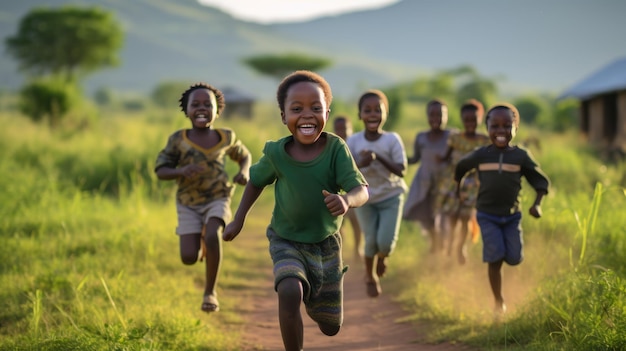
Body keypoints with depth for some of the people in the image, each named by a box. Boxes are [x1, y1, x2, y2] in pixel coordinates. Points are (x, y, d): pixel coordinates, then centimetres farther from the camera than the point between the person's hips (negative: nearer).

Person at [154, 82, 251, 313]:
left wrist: (244, 172, -7)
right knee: (189, 258, -9)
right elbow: (160, 171, -6)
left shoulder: (226, 137, -2)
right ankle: (201, 242, 30)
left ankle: (210, 291, -12)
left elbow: (244, 156, 16)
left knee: (212, 235, -30)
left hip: (217, 200, -1)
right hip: (188, 204, 1)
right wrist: (181, 171, -27)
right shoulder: (178, 139, -7)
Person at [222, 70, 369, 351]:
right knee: (290, 292, -32)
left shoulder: (336, 148, -22)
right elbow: (256, 181, 2)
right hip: (287, 242, -1)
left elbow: (361, 190, -30)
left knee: (331, 327, 13)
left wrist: (346, 199, -52)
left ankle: (311, 301, 49)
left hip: (326, 243, 1)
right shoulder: (276, 152, -18)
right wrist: (238, 220, 3)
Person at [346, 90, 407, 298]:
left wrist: (379, 158, -29)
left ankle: (382, 257, 26)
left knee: (386, 241, -11)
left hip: (391, 196, -1)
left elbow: (401, 171, -17)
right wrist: (360, 164, -33)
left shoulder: (392, 139, -14)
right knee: (371, 239, 1)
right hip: (364, 198, 1)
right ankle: (370, 276, 29)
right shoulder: (353, 142, -13)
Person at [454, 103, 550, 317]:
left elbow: (542, 182, -1)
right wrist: (458, 187, 20)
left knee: (514, 258, -3)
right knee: (495, 258, -11)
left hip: (512, 216, 2)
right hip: (487, 216, -1)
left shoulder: (521, 156, -5)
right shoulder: (480, 155, -5)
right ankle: (499, 303, 1)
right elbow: (460, 168, 15)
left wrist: (537, 204, -15)